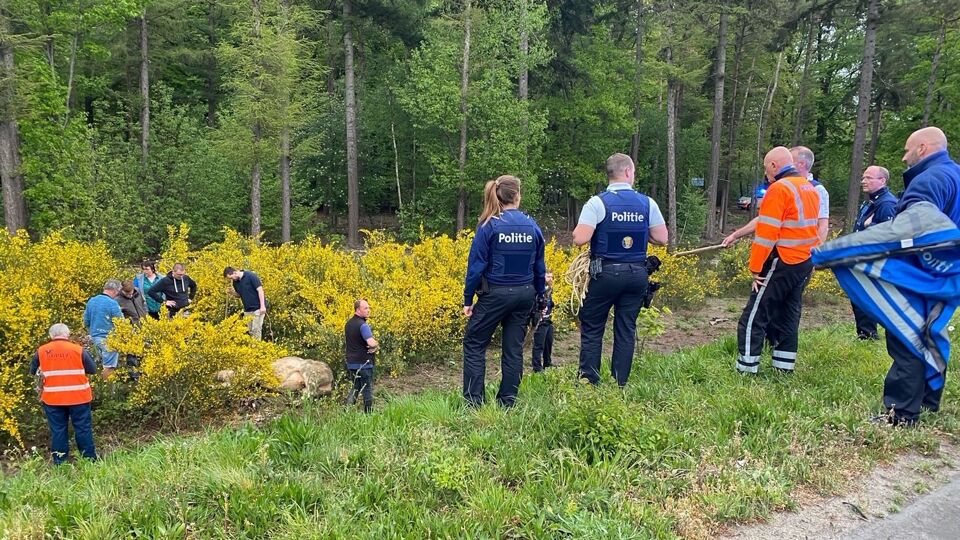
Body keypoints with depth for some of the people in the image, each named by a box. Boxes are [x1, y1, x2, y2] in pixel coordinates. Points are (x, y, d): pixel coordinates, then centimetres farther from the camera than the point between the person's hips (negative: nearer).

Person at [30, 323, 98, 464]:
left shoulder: (41, 351, -1)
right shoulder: (77, 349, -8)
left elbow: (33, 371, 13)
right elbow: (93, 369, -2)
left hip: (52, 399, 2)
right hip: (78, 397, -2)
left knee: (57, 430, 11)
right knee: (83, 428, 8)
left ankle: (59, 462, 18)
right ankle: (90, 459, 15)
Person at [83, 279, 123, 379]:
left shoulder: (91, 301, 7)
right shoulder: (112, 303, -17)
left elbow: (86, 322, 15)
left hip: (94, 337, 8)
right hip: (108, 338, -8)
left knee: (104, 363, 22)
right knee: (109, 367, -3)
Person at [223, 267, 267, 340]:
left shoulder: (250, 276, -14)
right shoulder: (235, 282, 6)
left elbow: (260, 290, -16)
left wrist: (262, 306, -22)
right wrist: (233, 292, -4)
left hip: (257, 308, -7)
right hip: (247, 310, 7)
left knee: (256, 329, -8)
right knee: (250, 331, 8)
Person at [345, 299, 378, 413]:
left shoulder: (348, 324, 9)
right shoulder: (363, 325, -19)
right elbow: (371, 343, -33)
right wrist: (376, 345, -8)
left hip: (351, 363, 8)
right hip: (364, 363, -8)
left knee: (355, 387, 18)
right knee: (367, 390, 4)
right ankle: (368, 413, 11)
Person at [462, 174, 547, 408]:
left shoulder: (489, 225, -11)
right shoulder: (532, 225, 1)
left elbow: (476, 265, -11)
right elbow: (539, 267, 8)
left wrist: (468, 300, -3)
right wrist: (540, 296, 20)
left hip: (495, 294, -4)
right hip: (525, 294, 4)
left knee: (474, 344, 8)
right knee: (514, 348, 11)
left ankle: (474, 402, 5)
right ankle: (508, 402, 17)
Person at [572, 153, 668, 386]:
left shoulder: (597, 202, -10)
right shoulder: (647, 203, 1)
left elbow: (580, 239, -17)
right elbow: (661, 238, 3)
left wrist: (582, 227, 5)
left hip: (605, 273, -3)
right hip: (637, 274, 3)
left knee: (592, 329, 8)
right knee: (626, 330, 11)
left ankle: (589, 383, 9)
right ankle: (620, 384, 17)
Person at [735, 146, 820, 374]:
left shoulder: (779, 188, -14)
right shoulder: (811, 189, 14)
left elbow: (767, 233, -18)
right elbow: (806, 227, 16)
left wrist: (756, 268, -13)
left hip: (783, 263, -9)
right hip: (806, 263, 9)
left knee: (755, 316, -3)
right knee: (788, 314, 15)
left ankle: (746, 368, -2)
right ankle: (785, 367, 20)